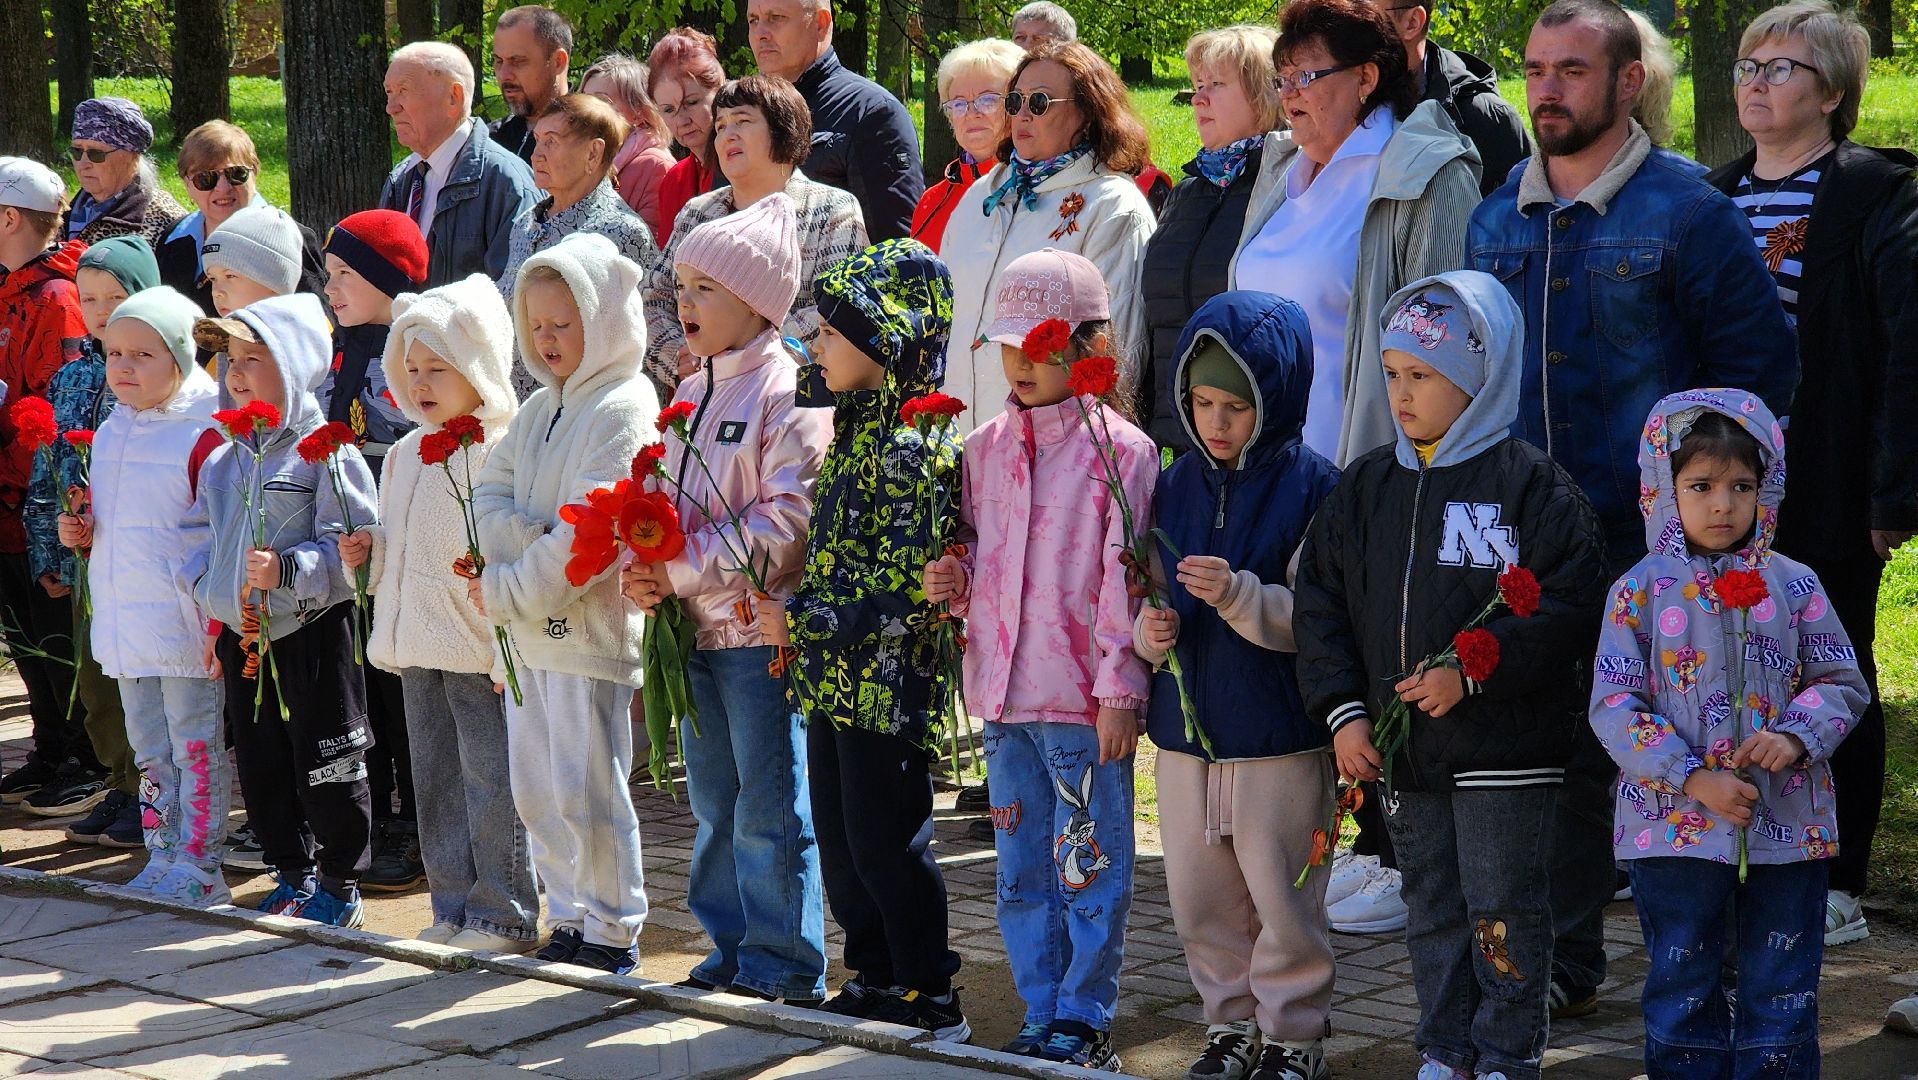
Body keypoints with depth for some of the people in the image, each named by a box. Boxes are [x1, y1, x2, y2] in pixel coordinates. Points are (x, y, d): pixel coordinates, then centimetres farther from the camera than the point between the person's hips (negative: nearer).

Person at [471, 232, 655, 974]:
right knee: (535, 787, 12)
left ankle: (613, 932, 6)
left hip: (588, 627, -8)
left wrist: (509, 590, -14)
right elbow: (490, 494, 7)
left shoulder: (624, 407, -11)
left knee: (584, 787, -5)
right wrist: (531, 542, -13)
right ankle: (570, 920, 22)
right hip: (528, 627, 8)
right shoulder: (540, 408, 16)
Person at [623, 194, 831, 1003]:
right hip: (697, 631, 8)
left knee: (770, 808, -2)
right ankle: (732, 949, 25)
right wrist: (640, 573, -1)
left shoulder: (786, 392, -12)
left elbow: (789, 519, -19)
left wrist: (682, 570, -18)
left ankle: (784, 964, 6)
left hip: (762, 630, -8)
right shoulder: (689, 396, 15)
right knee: (715, 804, 15)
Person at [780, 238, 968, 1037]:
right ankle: (875, 979, 27)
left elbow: (903, 592, -24)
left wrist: (801, 619, -18)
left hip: (888, 685, -9)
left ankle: (929, 1002, 11)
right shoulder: (858, 429, 11)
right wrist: (801, 623, 9)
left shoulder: (910, 449, -19)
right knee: (840, 838, 15)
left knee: (887, 845, -1)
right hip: (838, 680, 9)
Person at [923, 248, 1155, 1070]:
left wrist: (1120, 690, -13)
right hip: (1002, 695, 6)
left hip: (1083, 701, -6)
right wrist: (950, 585, 0)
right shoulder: (982, 451, 11)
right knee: (1021, 871, 13)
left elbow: (1125, 579, -10)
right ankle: (1042, 1018, 23)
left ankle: (1084, 1021, 11)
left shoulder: (1119, 451, -7)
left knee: (1089, 870, 2)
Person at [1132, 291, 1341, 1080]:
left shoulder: (1312, 488, -8)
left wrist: (1239, 595, -28)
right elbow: (1149, 593, 16)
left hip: (1280, 734, -5)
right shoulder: (1175, 487, 8)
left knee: (1281, 897, 2)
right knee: (1200, 897, 12)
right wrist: (1147, 629, -6)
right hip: (1184, 728, 5)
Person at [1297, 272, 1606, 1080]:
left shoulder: (1530, 484, -9)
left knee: (1502, 908, 1)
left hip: (1503, 747, -5)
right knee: (1432, 911, 14)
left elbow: (1563, 605, -14)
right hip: (1401, 746, 5)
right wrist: (1342, 711, -1)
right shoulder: (1367, 488, 7)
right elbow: (1320, 604, 9)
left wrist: (1470, 673, -20)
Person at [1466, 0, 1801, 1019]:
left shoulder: (1685, 210, -4)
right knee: (1556, 752, 7)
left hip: (1651, 547, -4)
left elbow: (1759, 360, -2)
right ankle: (1563, 962, 16)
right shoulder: (1496, 219, 11)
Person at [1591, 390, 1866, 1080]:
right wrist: (1692, 778, -16)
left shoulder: (1794, 587, 2)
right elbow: (1614, 706, -7)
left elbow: (1842, 682, 5)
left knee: (1783, 995, 8)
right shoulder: (1641, 592, -4)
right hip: (1675, 828, -1)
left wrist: (1797, 735, -15)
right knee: (1683, 992, 10)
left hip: (1788, 824, 1)